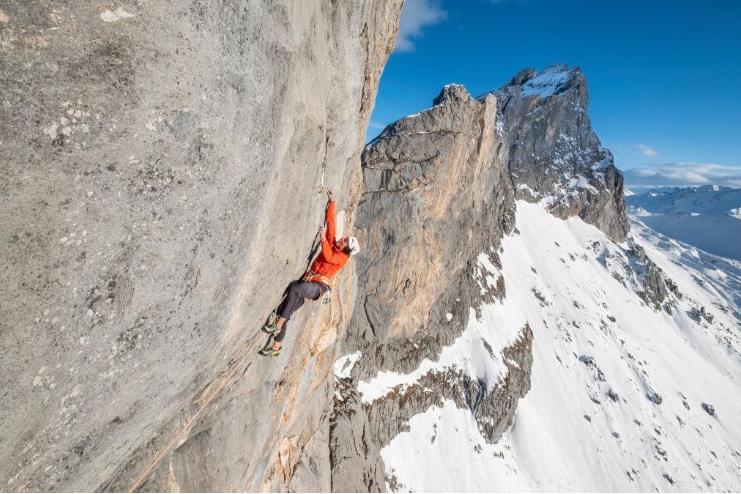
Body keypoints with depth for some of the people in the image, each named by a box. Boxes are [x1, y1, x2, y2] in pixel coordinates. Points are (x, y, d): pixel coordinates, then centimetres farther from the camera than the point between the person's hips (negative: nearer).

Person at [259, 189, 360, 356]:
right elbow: (330, 222, 18)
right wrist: (331, 202, 18)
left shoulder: (342, 257, 0)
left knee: (295, 288, -38)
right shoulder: (332, 244, 17)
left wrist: (323, 239, -20)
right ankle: (275, 347, 7)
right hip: (308, 282, 7)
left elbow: (328, 257, -21)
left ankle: (278, 325, -28)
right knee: (283, 309, -3)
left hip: (318, 286, -7)